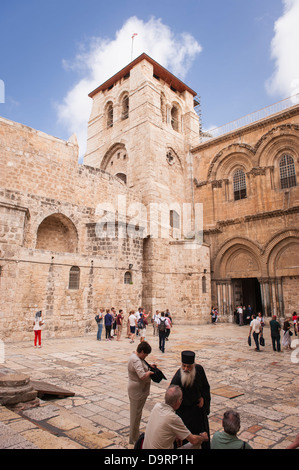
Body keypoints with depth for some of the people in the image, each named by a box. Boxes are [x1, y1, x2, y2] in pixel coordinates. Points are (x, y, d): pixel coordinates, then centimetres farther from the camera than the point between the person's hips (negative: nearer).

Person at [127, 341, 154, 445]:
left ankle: (135, 436, 38)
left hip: (140, 390, 10)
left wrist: (149, 367, 7)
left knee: (137, 413, 22)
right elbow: (143, 376, -37)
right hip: (137, 391, -10)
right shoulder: (136, 360, -28)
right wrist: (149, 372, -18)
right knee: (136, 414, 6)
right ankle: (134, 439, 22)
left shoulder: (136, 356, 5)